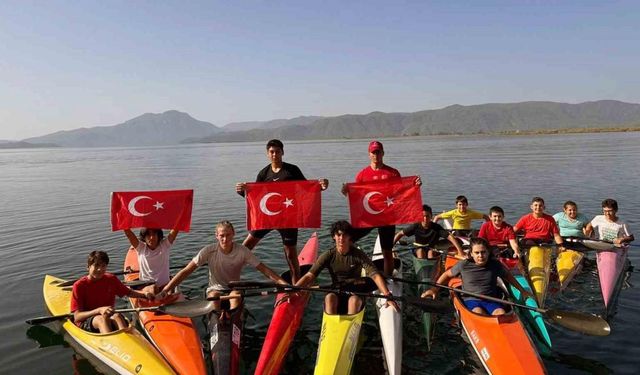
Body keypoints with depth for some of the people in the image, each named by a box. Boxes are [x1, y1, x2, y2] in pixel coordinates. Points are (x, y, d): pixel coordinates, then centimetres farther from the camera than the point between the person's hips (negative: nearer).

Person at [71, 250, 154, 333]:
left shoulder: (111, 280, 6)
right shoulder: (79, 285, -6)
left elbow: (129, 292, 20)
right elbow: (77, 317, -11)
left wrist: (145, 294, -1)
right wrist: (99, 310, -28)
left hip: (108, 318, 3)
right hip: (85, 323, -2)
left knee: (117, 316, -31)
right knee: (101, 319, -34)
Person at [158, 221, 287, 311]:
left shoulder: (242, 251, -14)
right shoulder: (209, 251, -14)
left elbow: (264, 269, -17)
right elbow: (186, 271, -16)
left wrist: (284, 283, -29)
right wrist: (165, 290, -25)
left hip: (234, 288, 0)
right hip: (215, 288, 0)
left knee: (235, 296, -35)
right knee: (214, 297, -34)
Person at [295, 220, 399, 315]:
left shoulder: (359, 255, -8)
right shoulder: (328, 256, -5)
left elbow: (375, 275, -17)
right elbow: (309, 276, -12)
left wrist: (387, 295, -32)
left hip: (355, 292, -1)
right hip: (336, 293, 1)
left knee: (354, 299, -33)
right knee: (329, 297, -31)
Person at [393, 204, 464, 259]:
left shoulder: (436, 227, -14)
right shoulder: (416, 226, -11)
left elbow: (450, 237, -21)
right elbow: (400, 234, -6)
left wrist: (460, 251, -31)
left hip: (433, 251, -1)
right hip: (419, 253, 1)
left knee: (431, 251, -32)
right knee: (420, 250, -31)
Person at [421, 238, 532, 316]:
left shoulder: (495, 265, 4)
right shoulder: (464, 265, -2)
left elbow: (508, 276, 23)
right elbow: (447, 274, 11)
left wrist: (522, 291, 27)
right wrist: (434, 289, 4)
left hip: (491, 300, 2)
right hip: (471, 300, -2)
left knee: (501, 313, -29)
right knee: (479, 312, -35)